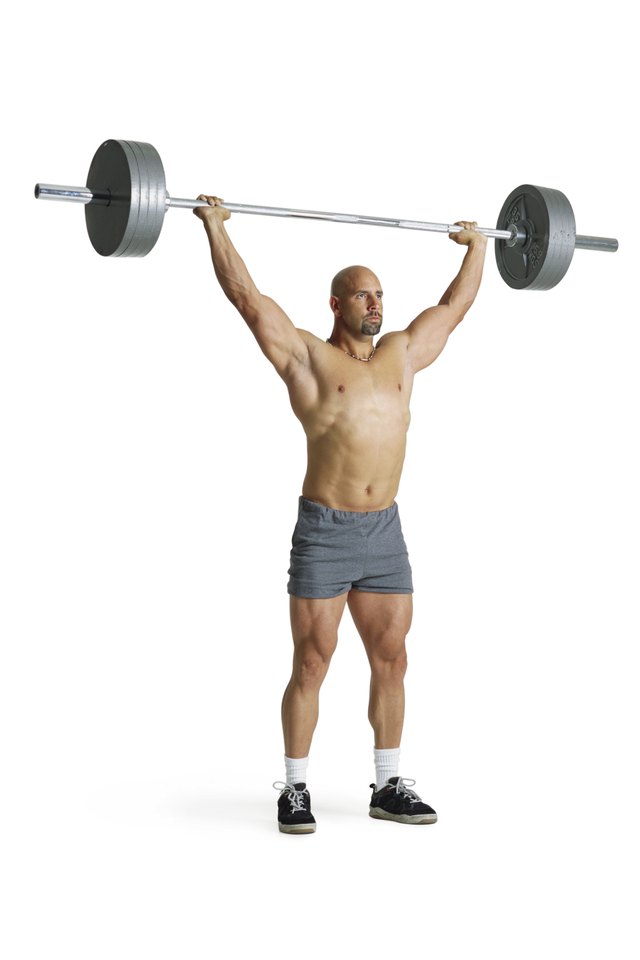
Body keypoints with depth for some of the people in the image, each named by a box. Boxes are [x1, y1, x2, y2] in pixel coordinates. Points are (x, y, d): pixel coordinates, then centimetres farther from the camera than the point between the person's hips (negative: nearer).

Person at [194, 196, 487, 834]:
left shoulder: (402, 354, 12)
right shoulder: (306, 356, -2)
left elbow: (453, 307, 25)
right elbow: (247, 296, -7)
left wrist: (477, 248, 32)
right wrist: (215, 226, -6)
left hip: (385, 532, 5)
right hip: (324, 534, -5)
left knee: (390, 661, 8)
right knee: (312, 665, 0)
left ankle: (388, 787, 19)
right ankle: (294, 791, 10)